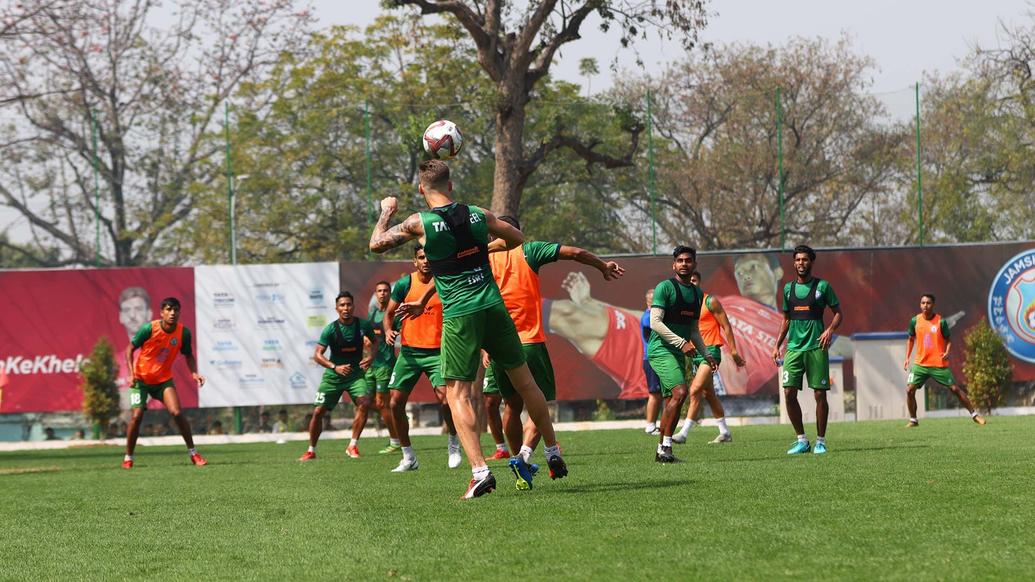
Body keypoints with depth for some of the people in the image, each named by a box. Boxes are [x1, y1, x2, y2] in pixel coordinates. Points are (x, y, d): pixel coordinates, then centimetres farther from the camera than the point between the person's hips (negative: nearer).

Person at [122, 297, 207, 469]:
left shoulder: (184, 333, -11)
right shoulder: (149, 329, -19)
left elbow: (188, 356, 6)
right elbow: (130, 349, -7)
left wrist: (194, 373, -12)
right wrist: (131, 372, -18)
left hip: (164, 380, 2)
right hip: (141, 379, -2)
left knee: (177, 413, -15)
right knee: (137, 416, -12)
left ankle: (193, 453, -2)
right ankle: (128, 458, 5)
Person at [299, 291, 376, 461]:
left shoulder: (363, 325, -8)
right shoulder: (331, 329, -13)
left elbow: (372, 344, 8)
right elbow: (317, 355, -14)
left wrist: (370, 357, -14)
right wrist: (335, 367, -28)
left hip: (356, 374, 0)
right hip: (333, 377, 0)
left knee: (364, 402, -25)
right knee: (318, 411, -4)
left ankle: (353, 446, -15)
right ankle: (311, 451, 15)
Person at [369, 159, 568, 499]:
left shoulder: (420, 223, -6)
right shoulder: (478, 215, 5)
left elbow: (376, 244, 4)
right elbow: (517, 238, 20)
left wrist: (386, 212, 21)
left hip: (460, 317, -4)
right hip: (493, 307, 4)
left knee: (457, 395, 1)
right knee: (524, 382, 16)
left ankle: (480, 470, -13)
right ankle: (554, 454, 26)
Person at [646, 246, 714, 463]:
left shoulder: (697, 293, 17)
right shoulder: (665, 287, -7)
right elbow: (655, 322, -15)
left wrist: (706, 355, 17)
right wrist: (681, 342, -22)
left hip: (679, 354, 8)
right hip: (661, 349, -8)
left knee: (671, 400, 6)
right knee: (680, 392, -21)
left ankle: (662, 451, 11)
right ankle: (666, 446, -19)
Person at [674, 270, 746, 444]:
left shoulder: (710, 301, -5)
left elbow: (726, 326, -5)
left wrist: (733, 351, -8)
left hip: (711, 350, -8)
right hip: (695, 353, 8)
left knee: (695, 390, -19)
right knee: (709, 394, 12)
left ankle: (684, 433, -23)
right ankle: (724, 433, 22)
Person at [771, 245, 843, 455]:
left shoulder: (822, 286, 1)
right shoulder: (788, 288, 12)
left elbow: (838, 313, 5)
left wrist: (830, 329, -14)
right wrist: (777, 346, 13)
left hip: (816, 348, -3)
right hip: (794, 347, 3)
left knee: (820, 394, -3)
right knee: (789, 392, -7)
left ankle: (820, 440, 8)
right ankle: (802, 440, 4)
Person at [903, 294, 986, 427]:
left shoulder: (941, 321, -7)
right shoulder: (915, 321, 1)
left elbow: (947, 340, 1)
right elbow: (911, 339, 15)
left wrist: (947, 352, -19)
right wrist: (907, 358, 6)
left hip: (939, 364, -2)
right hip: (920, 364, 2)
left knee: (954, 388, -1)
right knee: (910, 390, -10)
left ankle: (974, 415, 12)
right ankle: (913, 420, 7)